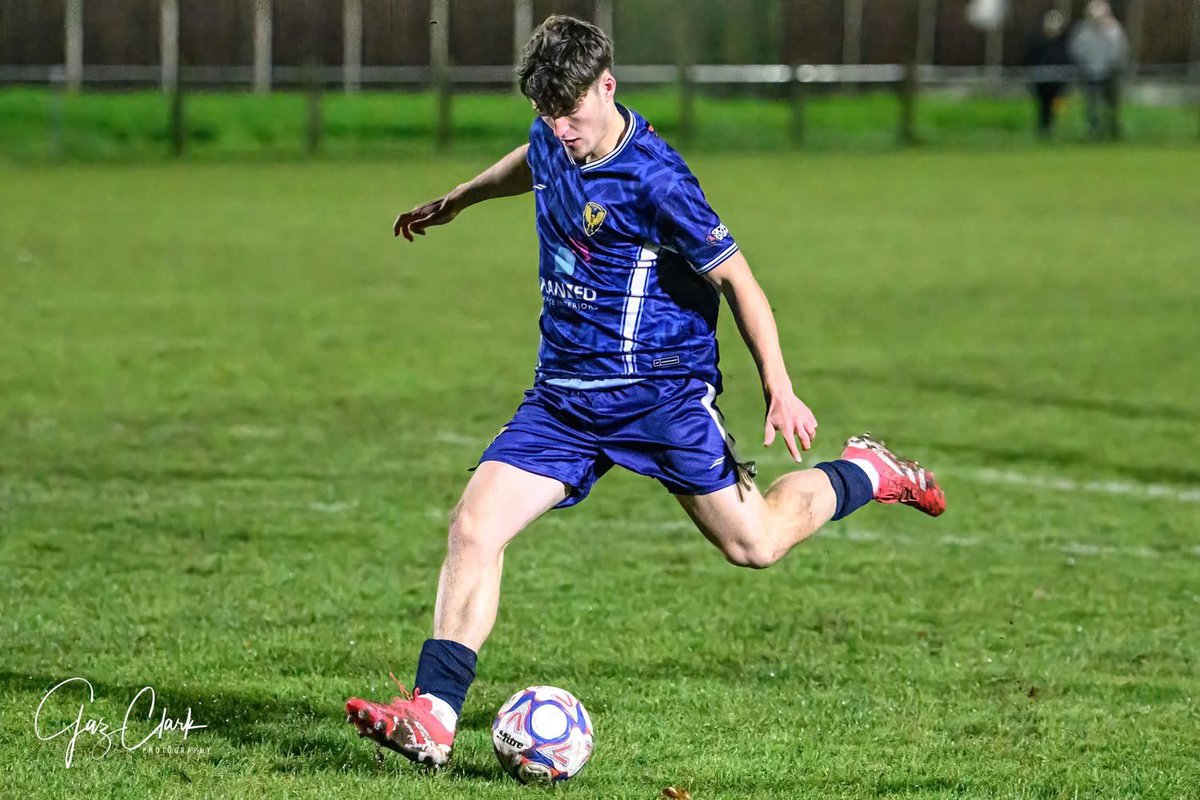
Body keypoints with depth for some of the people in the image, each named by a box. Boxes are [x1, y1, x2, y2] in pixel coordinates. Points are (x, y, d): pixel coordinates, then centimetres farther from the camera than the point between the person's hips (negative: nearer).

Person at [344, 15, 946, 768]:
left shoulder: (655, 181, -22)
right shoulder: (555, 140, -1)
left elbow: (735, 278, -14)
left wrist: (780, 391, -14)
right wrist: (456, 200, 40)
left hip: (662, 393, -6)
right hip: (564, 391, 6)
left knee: (755, 544, 2)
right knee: (474, 527, -12)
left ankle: (867, 473, 32)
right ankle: (432, 719, -16)